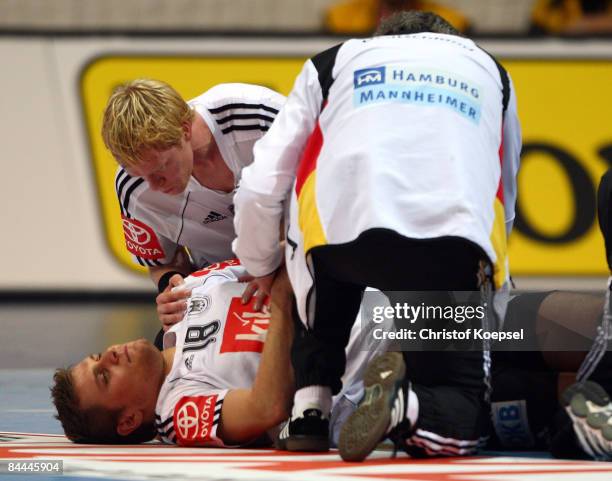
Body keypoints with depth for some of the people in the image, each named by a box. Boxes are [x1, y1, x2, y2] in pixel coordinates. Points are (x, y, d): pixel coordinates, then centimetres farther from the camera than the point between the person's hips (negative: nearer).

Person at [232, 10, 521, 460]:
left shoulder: (333, 61, 29)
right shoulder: (490, 70, 34)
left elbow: (261, 190, 24)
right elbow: (505, 208, 36)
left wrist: (262, 269, 40)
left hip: (342, 233, 1)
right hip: (457, 245, -1)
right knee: (462, 411, 11)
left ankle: (310, 406, 16)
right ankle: (406, 406, -22)